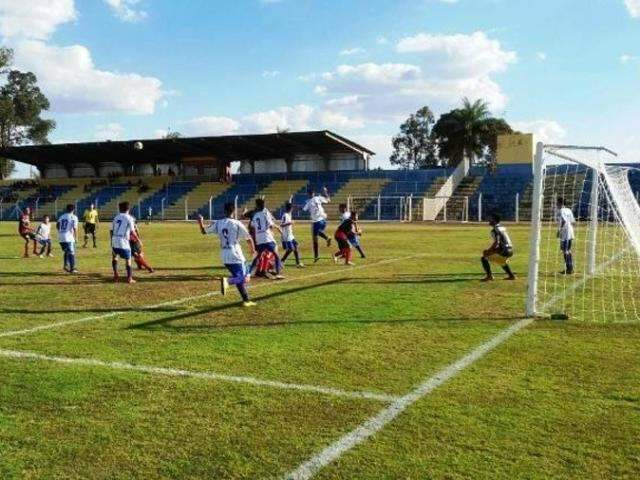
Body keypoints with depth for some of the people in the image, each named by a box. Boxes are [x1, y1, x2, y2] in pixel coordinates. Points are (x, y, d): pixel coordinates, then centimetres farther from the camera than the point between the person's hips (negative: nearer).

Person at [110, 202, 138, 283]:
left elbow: (112, 231, 12)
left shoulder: (116, 217, 13)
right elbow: (132, 232, -5)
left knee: (114, 256, 27)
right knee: (128, 260, 7)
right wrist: (137, 240, 10)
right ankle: (129, 278, 0)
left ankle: (116, 275, 20)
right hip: (124, 242, -4)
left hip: (114, 241, 4)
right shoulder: (129, 218, -1)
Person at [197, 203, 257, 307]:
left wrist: (200, 223, 32)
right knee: (243, 278, -1)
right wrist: (252, 250, 15)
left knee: (239, 278, 16)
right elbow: (249, 239, -3)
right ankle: (227, 281, -28)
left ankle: (246, 300, 15)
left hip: (225, 257, 6)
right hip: (236, 256, -6)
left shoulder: (218, 223, 3)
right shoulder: (237, 224, -8)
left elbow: (204, 231, 16)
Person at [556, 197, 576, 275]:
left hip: (564, 233, -9)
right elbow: (573, 222, 14)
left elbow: (563, 221, -24)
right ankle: (570, 268, 19)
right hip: (571, 233, 9)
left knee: (565, 251, -5)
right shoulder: (569, 210, 15)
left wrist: (559, 230, -17)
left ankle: (569, 269, -7)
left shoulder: (560, 211, -11)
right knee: (568, 251, 16)